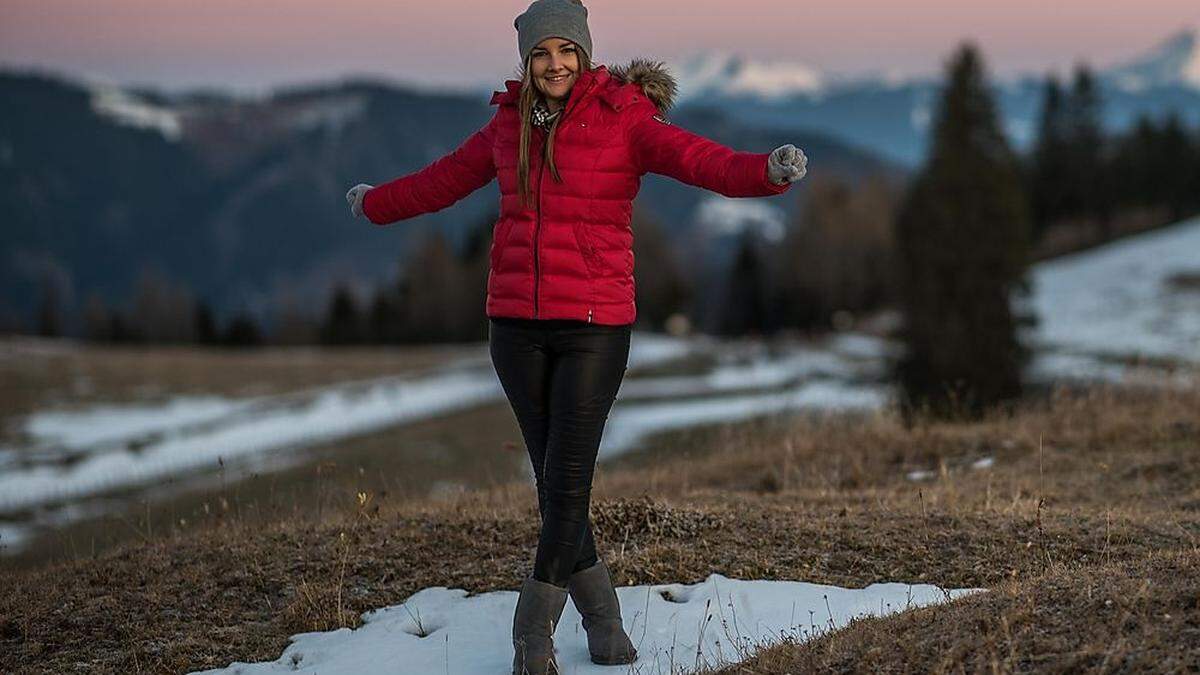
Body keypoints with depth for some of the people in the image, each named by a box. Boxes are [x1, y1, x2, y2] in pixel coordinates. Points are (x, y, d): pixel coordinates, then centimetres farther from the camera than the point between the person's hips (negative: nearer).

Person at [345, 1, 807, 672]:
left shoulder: (624, 120, -6)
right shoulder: (510, 125, 9)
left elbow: (706, 161, -20)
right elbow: (446, 179, 27)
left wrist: (770, 169, -41)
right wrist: (376, 203, 43)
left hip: (594, 325, -4)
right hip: (517, 322, 4)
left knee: (567, 481, -7)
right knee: (554, 479, 5)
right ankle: (603, 618, 19)